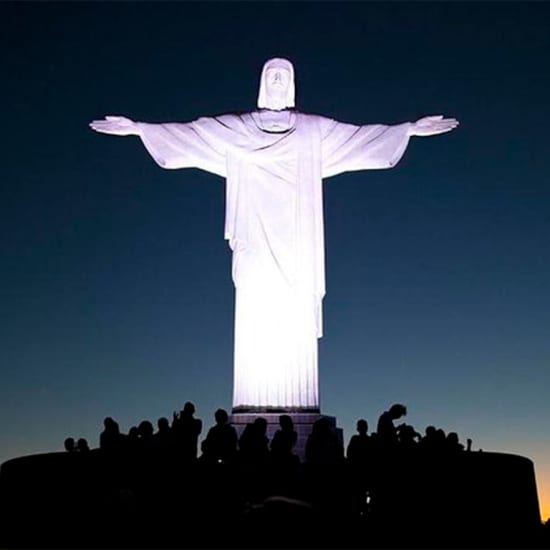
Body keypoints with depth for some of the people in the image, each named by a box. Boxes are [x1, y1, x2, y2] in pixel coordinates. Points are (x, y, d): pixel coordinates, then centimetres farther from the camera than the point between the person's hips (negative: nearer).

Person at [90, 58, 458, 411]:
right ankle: (254, 401, -5)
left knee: (297, 318, -7)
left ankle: (298, 401, -5)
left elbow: (364, 136, 11)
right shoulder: (234, 129, 13)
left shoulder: (315, 130, 14)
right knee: (255, 316, -7)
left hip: (295, 240, 0)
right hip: (256, 239, 0)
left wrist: (412, 128, 5)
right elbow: (187, 133, 9)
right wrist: (137, 128, 3)